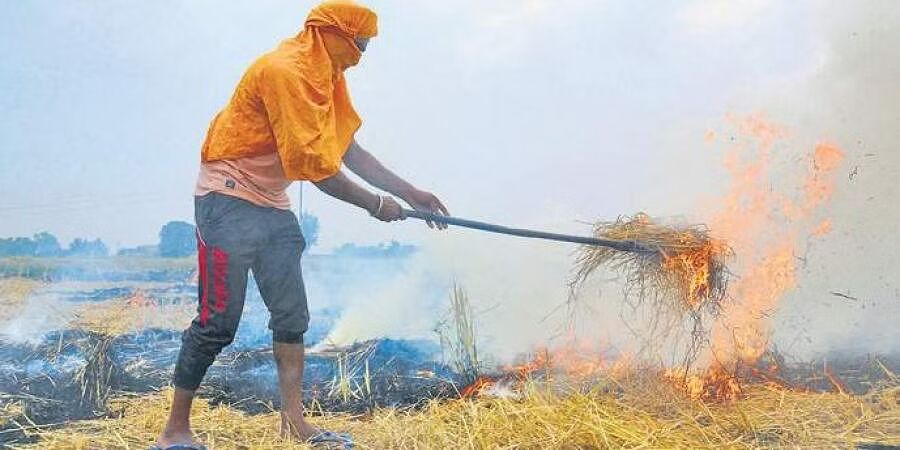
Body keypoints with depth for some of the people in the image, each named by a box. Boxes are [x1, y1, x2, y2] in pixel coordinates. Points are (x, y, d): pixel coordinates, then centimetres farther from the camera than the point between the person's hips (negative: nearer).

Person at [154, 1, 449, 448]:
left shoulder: (325, 76, 11)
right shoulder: (284, 70, -19)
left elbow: (350, 150, 10)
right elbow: (315, 166, -21)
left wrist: (411, 193, 7)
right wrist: (374, 204, -12)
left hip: (272, 207, 10)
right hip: (230, 200, -9)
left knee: (292, 315, 6)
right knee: (218, 322, -8)